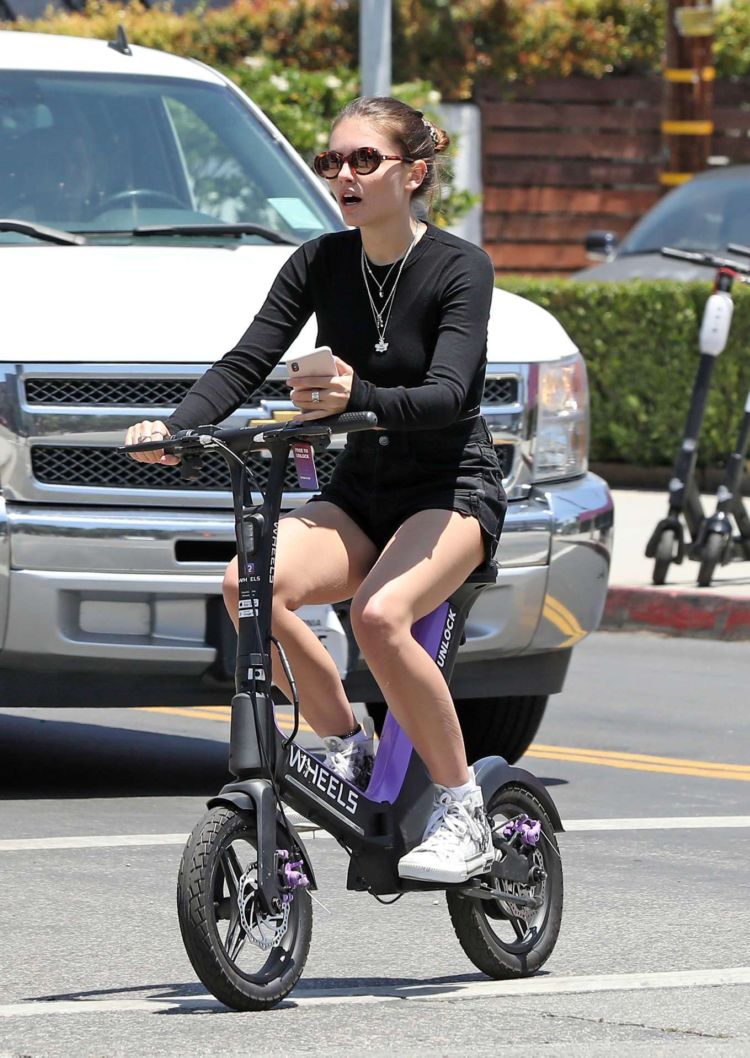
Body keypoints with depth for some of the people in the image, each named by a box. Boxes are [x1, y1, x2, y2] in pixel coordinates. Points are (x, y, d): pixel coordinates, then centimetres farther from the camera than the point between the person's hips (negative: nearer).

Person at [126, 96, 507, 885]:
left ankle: (462, 812, -19)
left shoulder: (459, 268, -12)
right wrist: (175, 427, -24)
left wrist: (357, 397, -46)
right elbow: (246, 362, -5)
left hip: (453, 489, -5)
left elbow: (447, 394, -26)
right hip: (359, 492, 5)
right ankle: (346, 744, -5)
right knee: (250, 584, -26)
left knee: (380, 614, -34)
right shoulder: (319, 266, 3)